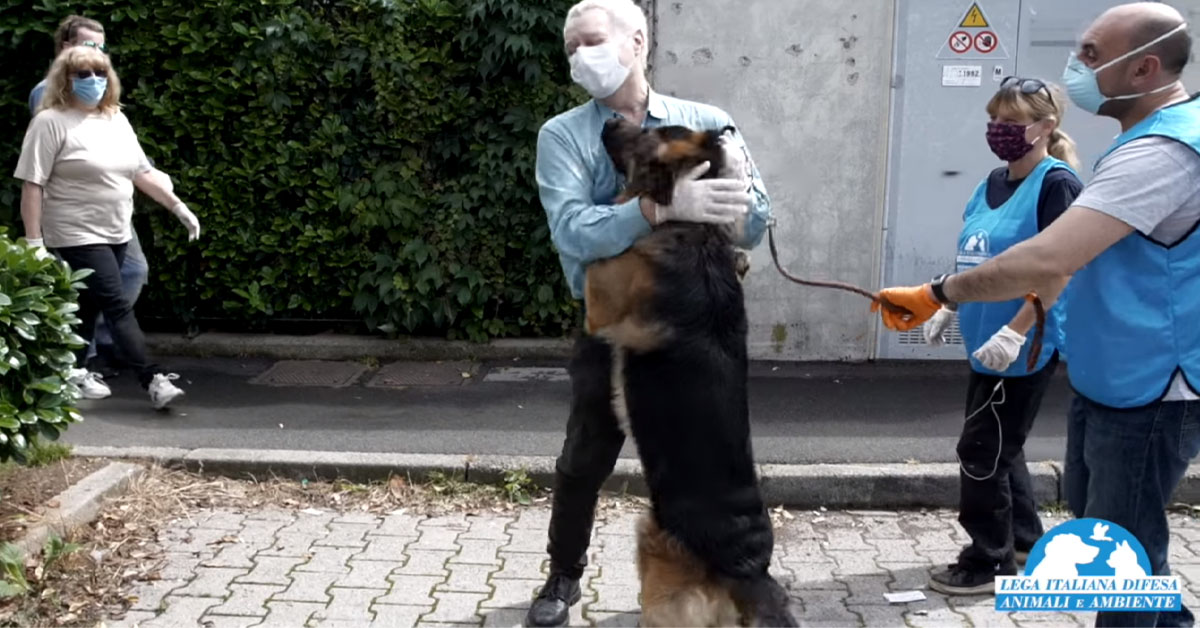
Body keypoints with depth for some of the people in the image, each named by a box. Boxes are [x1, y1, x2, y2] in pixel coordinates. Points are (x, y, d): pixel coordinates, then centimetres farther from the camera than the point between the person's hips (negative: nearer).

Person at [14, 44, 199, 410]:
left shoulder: (117, 120, 11)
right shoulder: (50, 122, -10)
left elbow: (141, 172, 16)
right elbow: (32, 185, -12)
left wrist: (178, 206, 11)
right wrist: (33, 240, -17)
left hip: (116, 234, 7)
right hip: (78, 236, -7)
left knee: (91, 306, 12)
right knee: (118, 307, -12)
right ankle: (153, 382, -14)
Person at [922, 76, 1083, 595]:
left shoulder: (1056, 183, -14)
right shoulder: (992, 183, 11)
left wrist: (1014, 332, -26)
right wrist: (950, 308, 15)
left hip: (1025, 346, -8)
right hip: (985, 342, 8)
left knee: (982, 450, -2)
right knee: (1000, 447, 18)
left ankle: (989, 563, 12)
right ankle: (1025, 540, 34)